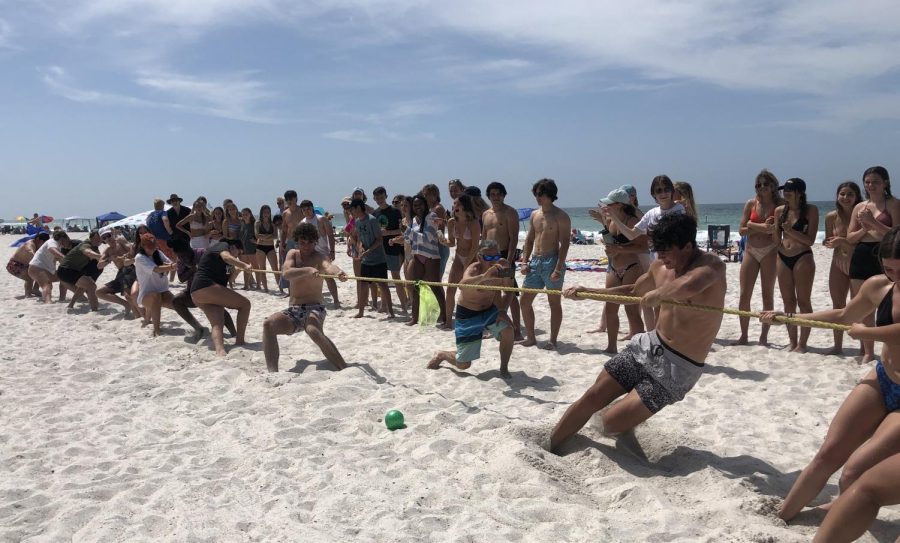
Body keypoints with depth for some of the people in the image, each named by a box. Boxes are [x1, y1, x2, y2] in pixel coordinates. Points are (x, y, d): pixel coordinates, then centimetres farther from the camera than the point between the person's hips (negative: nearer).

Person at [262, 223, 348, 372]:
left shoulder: (318, 257, -4)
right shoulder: (292, 254, 9)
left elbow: (328, 265, -30)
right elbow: (286, 273, -13)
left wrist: (338, 272, -56)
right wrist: (308, 270, -34)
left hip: (314, 309, -5)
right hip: (293, 311, 5)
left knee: (313, 330, -36)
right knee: (268, 323, -23)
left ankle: (346, 371, -32)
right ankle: (272, 373, -25)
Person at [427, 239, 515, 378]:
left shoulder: (499, 268, -13)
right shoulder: (474, 269, -28)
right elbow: (462, 285, -52)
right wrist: (485, 276, -67)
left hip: (488, 311, 4)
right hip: (467, 315, -4)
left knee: (507, 330, -26)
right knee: (463, 364, 2)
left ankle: (504, 368, -2)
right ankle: (441, 355, 37)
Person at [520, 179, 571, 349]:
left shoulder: (561, 216, -7)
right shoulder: (534, 215, 13)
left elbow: (564, 244, -12)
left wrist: (558, 268, -20)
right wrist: (525, 262, 5)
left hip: (552, 261, -7)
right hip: (535, 262, 7)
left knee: (554, 302, 1)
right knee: (525, 300, 6)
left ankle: (553, 340, 8)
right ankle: (530, 337, 17)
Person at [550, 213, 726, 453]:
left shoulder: (711, 265, -20)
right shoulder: (660, 267, 2)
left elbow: (687, 287, -46)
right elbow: (633, 292, 24)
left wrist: (657, 294, -27)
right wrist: (586, 292, 19)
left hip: (678, 368, -7)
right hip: (648, 346, 7)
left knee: (611, 423, -10)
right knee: (591, 397, 3)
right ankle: (548, 447, 19)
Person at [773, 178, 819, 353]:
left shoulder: (810, 210, -4)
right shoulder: (780, 210, 8)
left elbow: (810, 240, -9)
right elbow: (777, 240, 9)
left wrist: (790, 230, -20)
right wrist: (773, 230, -12)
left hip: (803, 258, -5)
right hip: (783, 258, 5)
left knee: (803, 301, -1)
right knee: (788, 302, 8)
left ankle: (802, 344, 5)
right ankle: (792, 342, 15)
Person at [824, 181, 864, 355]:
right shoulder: (831, 217, 0)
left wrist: (843, 241, -25)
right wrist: (829, 242, -10)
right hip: (838, 265, 4)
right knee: (837, 306, 9)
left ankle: (864, 348, 6)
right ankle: (838, 346, 19)